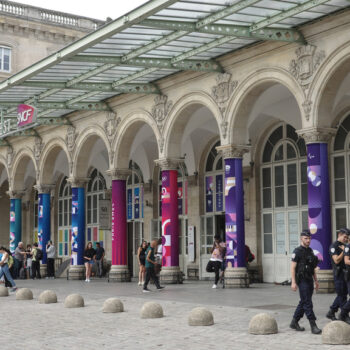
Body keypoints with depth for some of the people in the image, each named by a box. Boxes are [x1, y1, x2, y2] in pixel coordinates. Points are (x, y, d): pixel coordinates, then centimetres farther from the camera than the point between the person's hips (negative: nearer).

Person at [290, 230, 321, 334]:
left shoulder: (310, 251, 14)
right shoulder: (297, 251, -10)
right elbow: (292, 267, -13)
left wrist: (316, 280, 17)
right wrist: (293, 282, -18)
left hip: (309, 280, 8)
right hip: (302, 280, -8)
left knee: (303, 302, 13)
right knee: (307, 303, -9)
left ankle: (294, 323, 23)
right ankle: (313, 326, -9)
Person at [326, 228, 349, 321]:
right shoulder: (334, 246, -8)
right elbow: (337, 260, -17)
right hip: (339, 273, -8)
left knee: (342, 294, 12)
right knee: (342, 295, -4)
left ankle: (331, 313, 20)